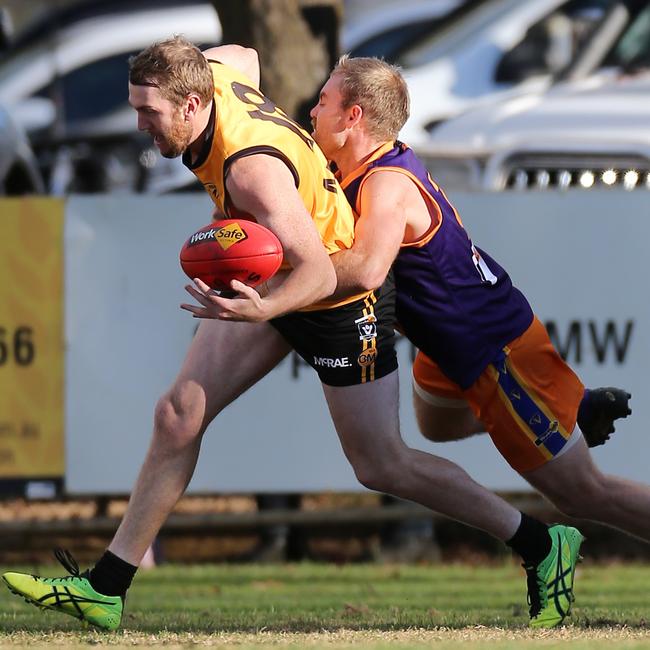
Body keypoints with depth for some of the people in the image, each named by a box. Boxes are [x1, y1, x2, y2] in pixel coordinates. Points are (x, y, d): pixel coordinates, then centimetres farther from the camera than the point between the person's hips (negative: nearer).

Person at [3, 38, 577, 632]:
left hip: (341, 298, -9)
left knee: (381, 467, -1)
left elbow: (319, 272, -36)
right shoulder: (215, 71, -12)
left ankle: (544, 546, 15)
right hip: (267, 282, 9)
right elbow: (241, 55, 14)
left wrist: (260, 309, -54)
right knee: (179, 416, -2)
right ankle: (104, 589, 0)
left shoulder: (253, 168, -36)